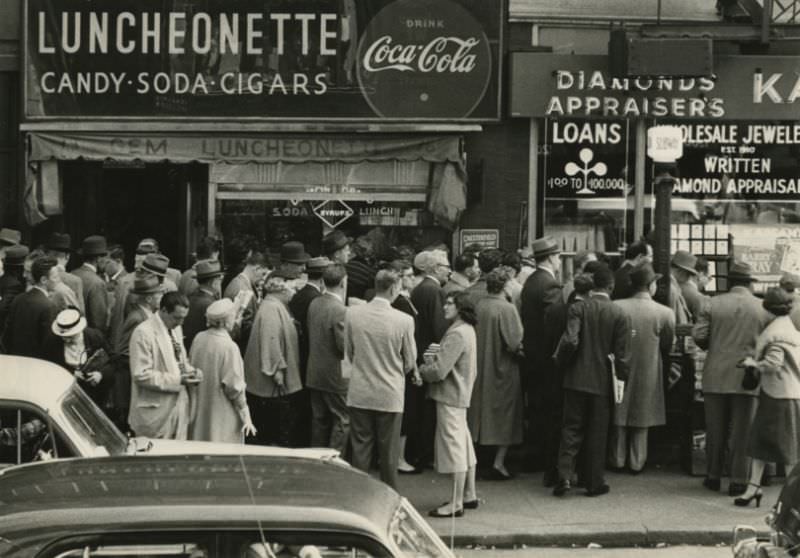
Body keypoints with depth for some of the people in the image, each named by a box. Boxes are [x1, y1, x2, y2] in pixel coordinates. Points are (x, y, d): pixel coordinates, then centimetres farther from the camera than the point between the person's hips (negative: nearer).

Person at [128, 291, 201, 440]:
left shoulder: (175, 329, 10)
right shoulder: (144, 333, -17)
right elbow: (141, 375, -20)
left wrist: (191, 371, -2)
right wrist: (178, 380, -22)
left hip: (178, 405, 8)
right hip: (155, 412, -8)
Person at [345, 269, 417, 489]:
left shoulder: (352, 313, -7)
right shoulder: (404, 320, -15)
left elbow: (349, 352, 5)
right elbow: (410, 362, -3)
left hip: (359, 394, 2)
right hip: (390, 395, -2)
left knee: (360, 449, 12)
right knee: (388, 454, 10)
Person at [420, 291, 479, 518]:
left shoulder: (457, 334, -20)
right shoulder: (467, 330, 12)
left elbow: (440, 371, -22)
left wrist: (421, 370, -6)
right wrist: (435, 359, 4)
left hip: (450, 396, -10)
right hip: (461, 393, 10)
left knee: (454, 447, -5)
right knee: (464, 445, 17)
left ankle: (456, 504, -1)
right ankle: (469, 495, 27)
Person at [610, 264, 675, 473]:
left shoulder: (616, 307, -13)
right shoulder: (665, 313, -13)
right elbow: (666, 348, -1)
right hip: (648, 372, -1)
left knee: (620, 416, 13)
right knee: (641, 419, 12)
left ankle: (618, 460, 20)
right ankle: (637, 462, 17)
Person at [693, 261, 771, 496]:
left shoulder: (713, 304, -2)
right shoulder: (762, 308, -2)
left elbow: (698, 335, -6)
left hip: (716, 376, 1)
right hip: (747, 378, -1)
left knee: (715, 430, 11)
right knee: (742, 431, 4)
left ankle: (713, 476, 19)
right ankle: (738, 481, 5)